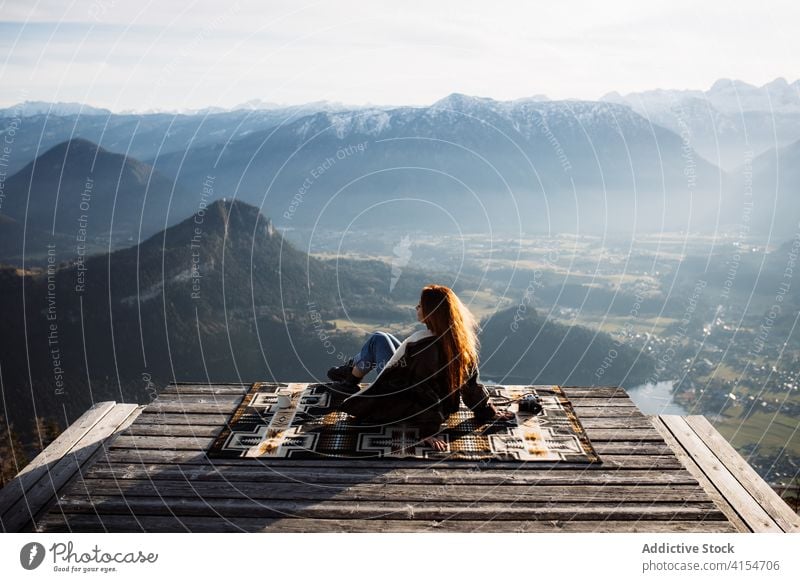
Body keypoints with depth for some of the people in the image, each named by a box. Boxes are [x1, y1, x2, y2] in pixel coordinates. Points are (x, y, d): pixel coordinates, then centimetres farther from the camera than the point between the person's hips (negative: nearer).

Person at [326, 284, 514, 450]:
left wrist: (429, 431, -25)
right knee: (382, 338, 19)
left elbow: (426, 392, -32)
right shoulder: (461, 341, -15)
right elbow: (471, 384, -8)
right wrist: (489, 412, 4)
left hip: (404, 410, -7)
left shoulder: (423, 346, -35)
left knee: (378, 339, 9)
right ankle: (352, 368, 43)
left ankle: (351, 377, 32)